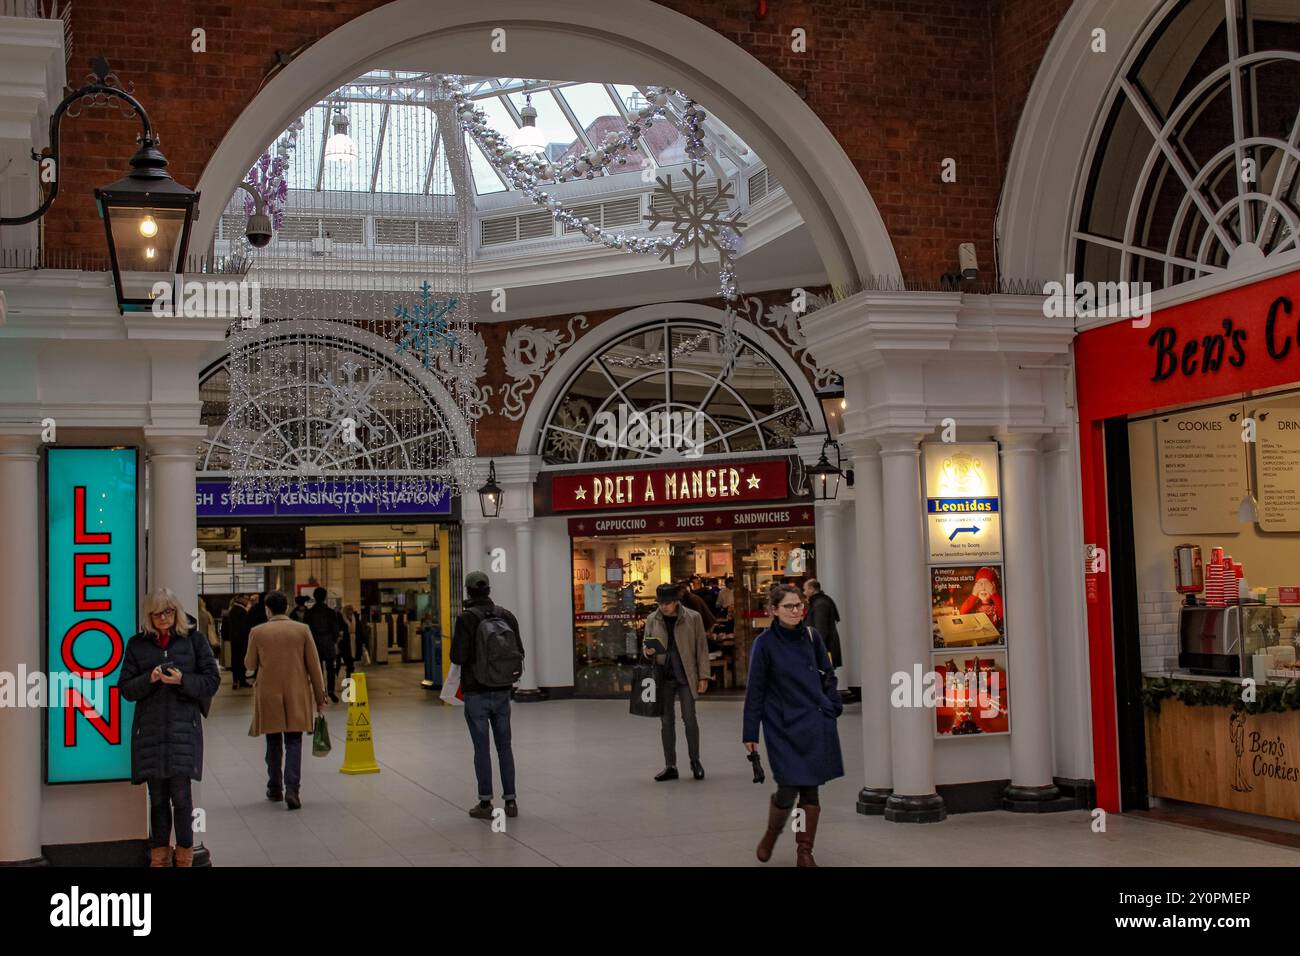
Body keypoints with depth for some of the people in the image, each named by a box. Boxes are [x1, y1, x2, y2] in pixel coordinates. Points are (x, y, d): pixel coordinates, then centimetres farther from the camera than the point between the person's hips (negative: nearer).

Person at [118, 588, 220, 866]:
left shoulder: (194, 639, 6)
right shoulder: (137, 644, 11)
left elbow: (212, 681, 4)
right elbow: (125, 688, 8)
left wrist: (182, 680, -12)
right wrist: (149, 679, -10)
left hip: (184, 725, -2)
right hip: (150, 726, 2)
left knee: (181, 794, -6)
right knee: (157, 796, 5)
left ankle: (184, 856, 5)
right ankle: (159, 855, 15)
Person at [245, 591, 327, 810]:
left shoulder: (257, 632, -4)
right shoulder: (302, 630, -3)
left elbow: (250, 666, 2)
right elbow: (314, 666, -2)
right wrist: (320, 698, 4)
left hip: (269, 696, 1)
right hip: (297, 696, 0)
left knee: (274, 743, 14)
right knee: (293, 742, 1)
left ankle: (275, 788, 21)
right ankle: (291, 789, -12)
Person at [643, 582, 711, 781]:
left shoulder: (693, 618, -3)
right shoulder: (652, 619, 5)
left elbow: (702, 647, 0)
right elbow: (645, 642, 18)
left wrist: (703, 676, -4)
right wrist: (648, 650, -7)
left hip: (686, 676, -3)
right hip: (663, 677, 3)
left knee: (689, 718, -3)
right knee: (666, 721, 6)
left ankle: (695, 761, 15)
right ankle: (670, 766, 14)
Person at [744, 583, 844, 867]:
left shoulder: (811, 636, 3)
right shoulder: (765, 643, -7)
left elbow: (827, 675, 15)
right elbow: (755, 690, -4)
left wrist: (833, 708, 7)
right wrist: (750, 733, -3)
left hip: (816, 725, 3)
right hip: (784, 728, -3)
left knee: (811, 790, 4)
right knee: (788, 790, -7)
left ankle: (805, 852, 15)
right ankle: (771, 834, 22)